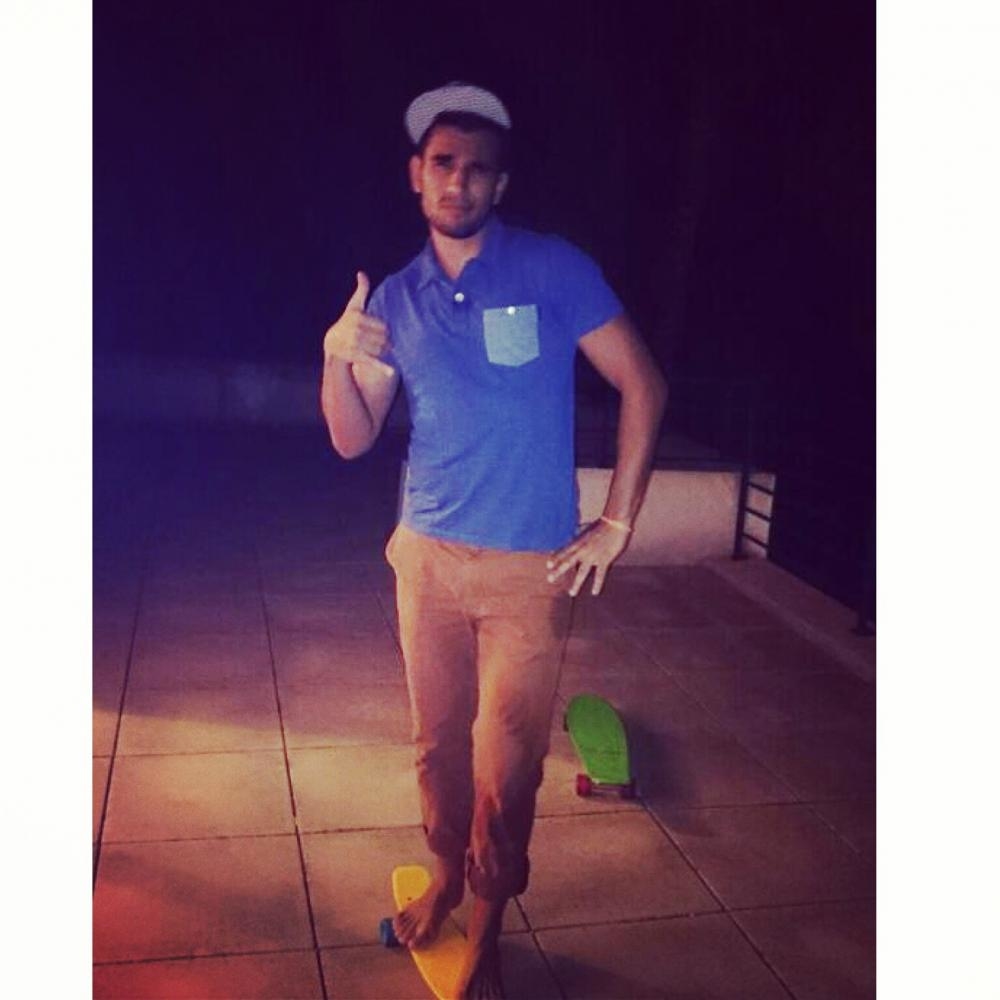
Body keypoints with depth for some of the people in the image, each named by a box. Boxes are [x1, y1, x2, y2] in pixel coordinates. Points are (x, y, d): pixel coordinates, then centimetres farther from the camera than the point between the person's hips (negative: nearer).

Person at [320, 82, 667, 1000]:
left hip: (530, 568, -4)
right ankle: (447, 876, 40)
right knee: (437, 742, 15)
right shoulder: (395, 298, 6)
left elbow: (643, 384, -5)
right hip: (427, 556, 4)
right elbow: (353, 440, 5)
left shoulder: (554, 270, -7)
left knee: (506, 766, 1)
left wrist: (616, 525, -7)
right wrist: (338, 357, -16)